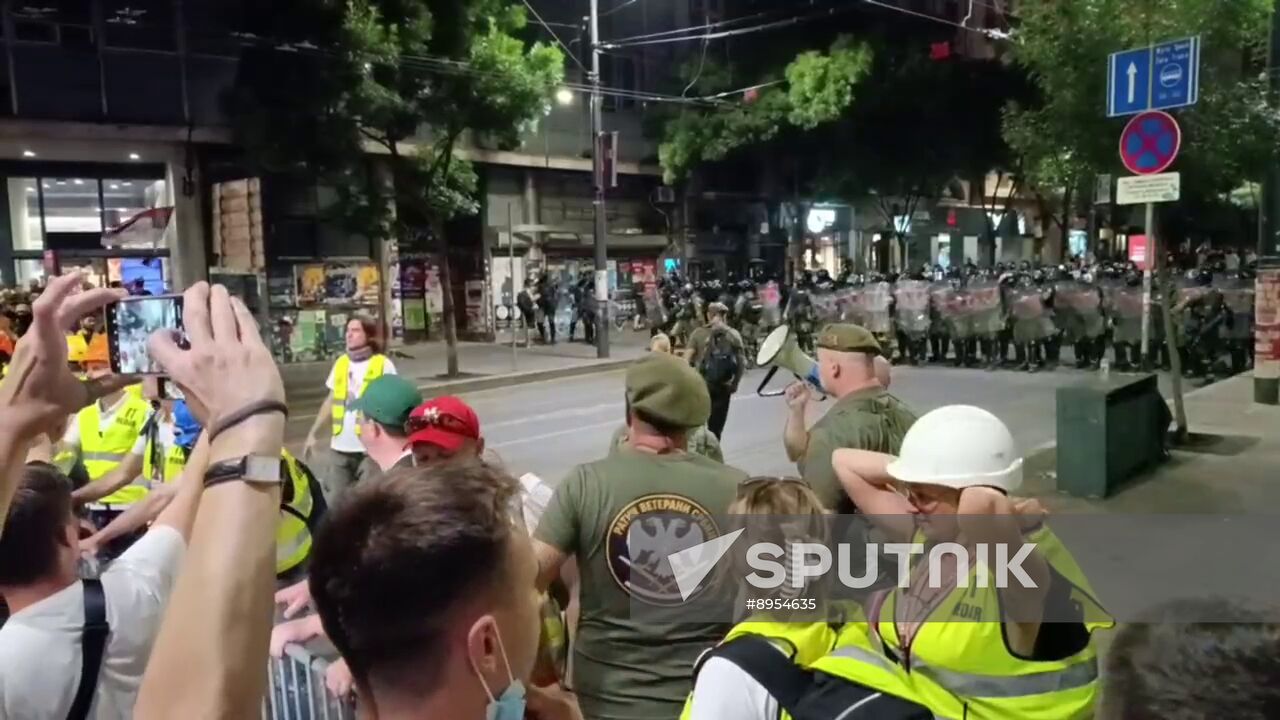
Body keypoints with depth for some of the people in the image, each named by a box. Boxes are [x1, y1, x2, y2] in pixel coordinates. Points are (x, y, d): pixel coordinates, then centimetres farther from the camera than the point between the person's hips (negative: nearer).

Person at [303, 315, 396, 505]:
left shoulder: (383, 365, -6)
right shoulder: (340, 363, 9)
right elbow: (331, 401, 16)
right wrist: (313, 434, 14)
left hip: (370, 448, -5)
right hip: (339, 447, 5)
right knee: (334, 500, 10)